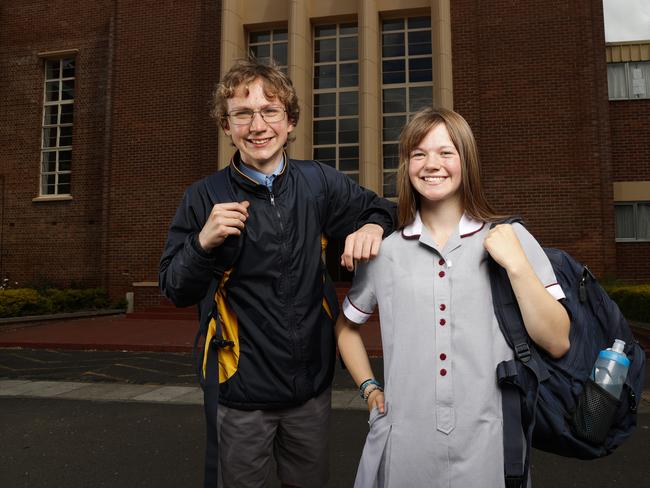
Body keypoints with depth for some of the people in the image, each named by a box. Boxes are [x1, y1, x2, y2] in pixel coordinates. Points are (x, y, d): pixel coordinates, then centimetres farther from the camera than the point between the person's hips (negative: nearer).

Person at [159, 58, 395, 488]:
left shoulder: (320, 183, -3)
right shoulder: (205, 198, -8)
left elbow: (379, 209, 11)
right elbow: (177, 291, -5)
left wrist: (373, 226, -12)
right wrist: (204, 241, -25)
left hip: (312, 382, 3)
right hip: (242, 390, -2)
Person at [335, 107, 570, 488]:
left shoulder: (511, 239, -4)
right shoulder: (385, 249, -1)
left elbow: (558, 342, -7)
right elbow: (346, 325, 14)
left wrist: (516, 265, -16)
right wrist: (369, 386, 5)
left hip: (489, 446, 0)